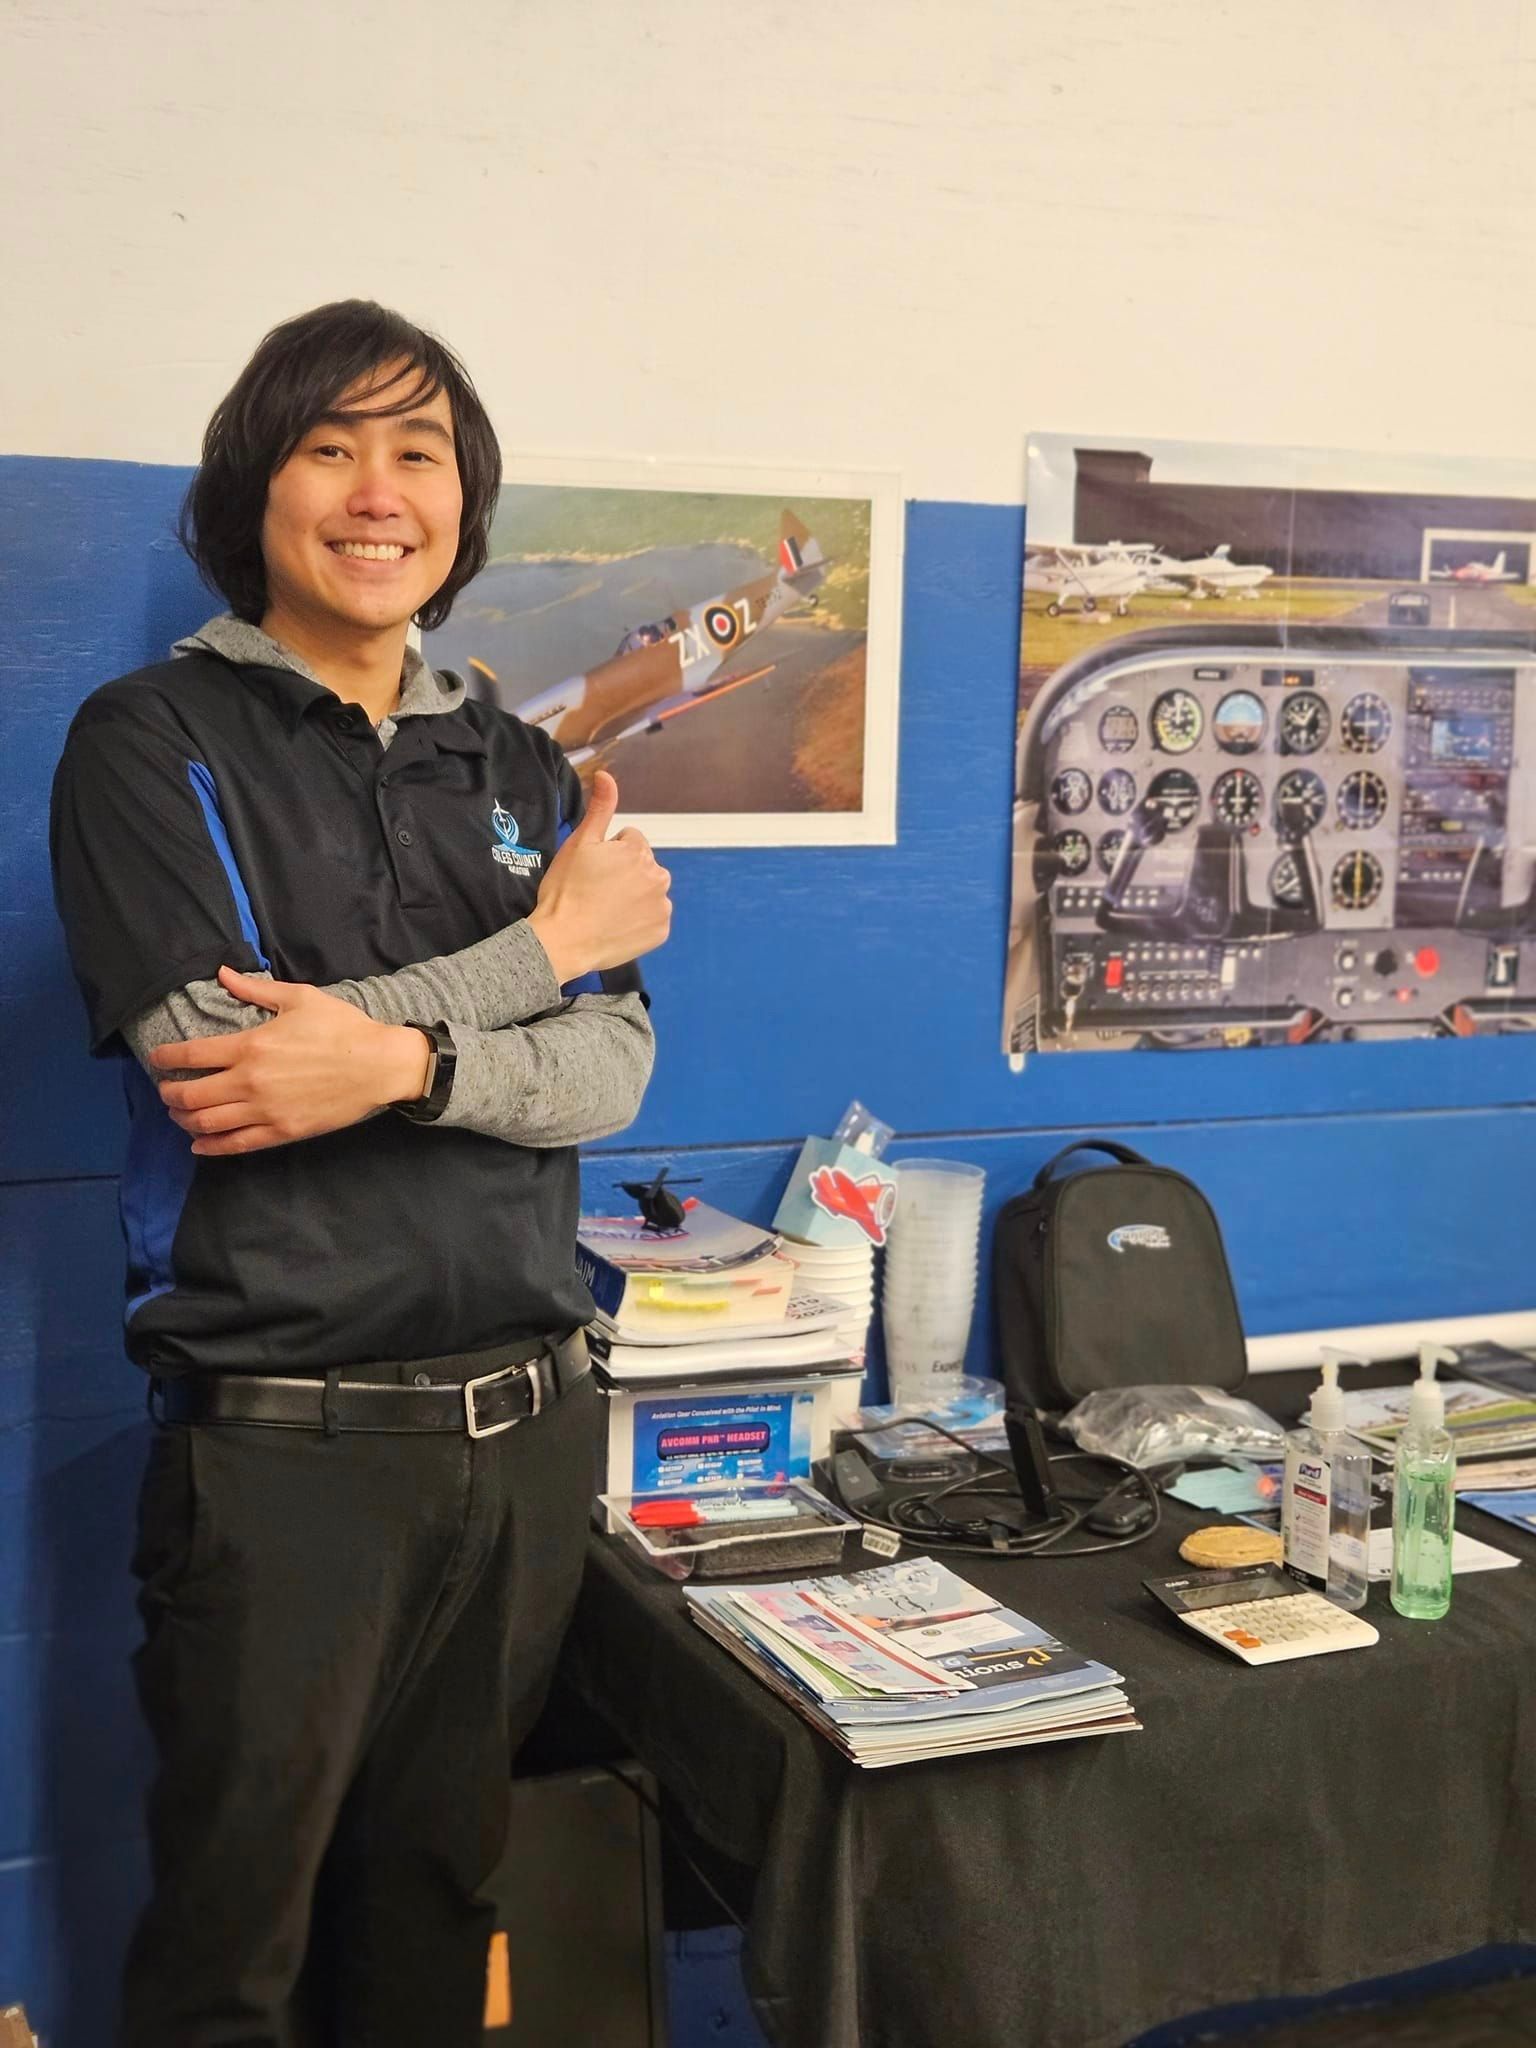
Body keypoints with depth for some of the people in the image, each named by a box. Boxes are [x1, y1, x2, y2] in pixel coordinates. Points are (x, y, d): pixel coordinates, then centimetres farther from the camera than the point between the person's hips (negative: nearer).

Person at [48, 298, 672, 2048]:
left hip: (528, 1423, 4)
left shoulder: (518, 770, 10)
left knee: (441, 1899, 18)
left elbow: (608, 1073, 1)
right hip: (283, 1438, -4)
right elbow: (212, 1067, -16)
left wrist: (404, 1058, -20)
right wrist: (547, 941, -9)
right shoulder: (153, 742, -4)